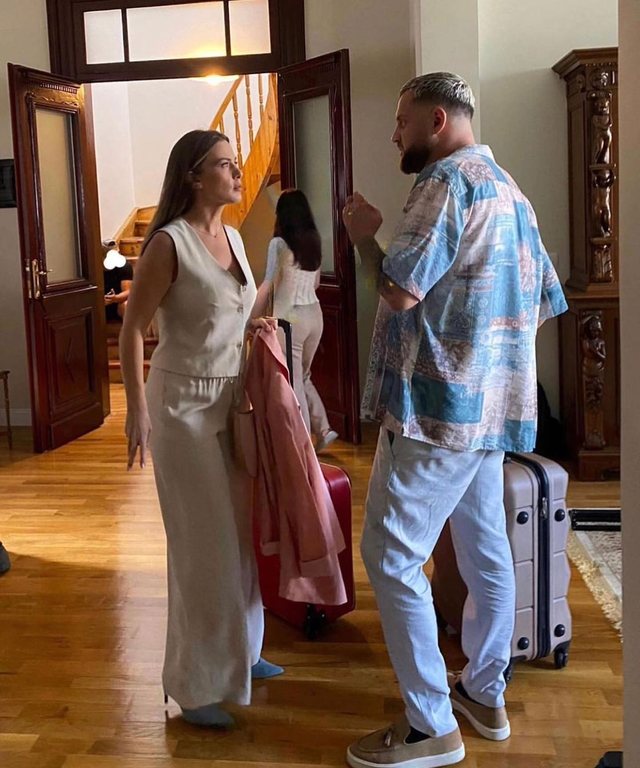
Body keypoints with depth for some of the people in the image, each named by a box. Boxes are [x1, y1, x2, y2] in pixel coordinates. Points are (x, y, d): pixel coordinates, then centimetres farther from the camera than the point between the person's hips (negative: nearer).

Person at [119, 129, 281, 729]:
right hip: (183, 404, -7)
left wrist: (252, 325, 7)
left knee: (237, 532, 15)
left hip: (232, 399, 8)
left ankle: (237, 651, 33)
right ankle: (196, 683, 13)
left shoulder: (232, 236, 8)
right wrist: (137, 409, -19)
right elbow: (132, 329, -15)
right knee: (203, 545, -2)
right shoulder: (169, 242, -15)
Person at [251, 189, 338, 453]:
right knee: (303, 376, 21)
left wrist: (251, 317, 0)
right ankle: (323, 429, 13)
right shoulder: (314, 241, 7)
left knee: (293, 383, 3)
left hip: (289, 317, -6)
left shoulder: (279, 243, -11)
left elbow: (268, 286, -10)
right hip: (314, 314, 6)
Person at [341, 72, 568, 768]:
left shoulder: (448, 180, -12)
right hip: (491, 405, 10)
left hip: (437, 405, -10)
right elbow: (545, 303, 20)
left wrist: (363, 235, -4)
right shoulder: (507, 188, 18)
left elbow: (400, 291, -20)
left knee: (392, 556, -4)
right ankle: (484, 694, 30)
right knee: (485, 551, 16)